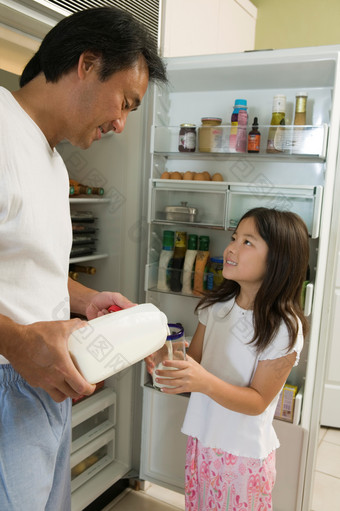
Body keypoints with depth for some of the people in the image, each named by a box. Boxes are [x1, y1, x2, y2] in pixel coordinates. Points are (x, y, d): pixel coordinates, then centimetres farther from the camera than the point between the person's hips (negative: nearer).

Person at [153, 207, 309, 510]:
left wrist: (206, 382, -34)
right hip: (201, 440, 5)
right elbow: (194, 358, 4)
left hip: (245, 453, -4)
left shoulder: (284, 328, -21)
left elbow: (258, 402, -18)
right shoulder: (216, 306, -4)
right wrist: (167, 360, -18)